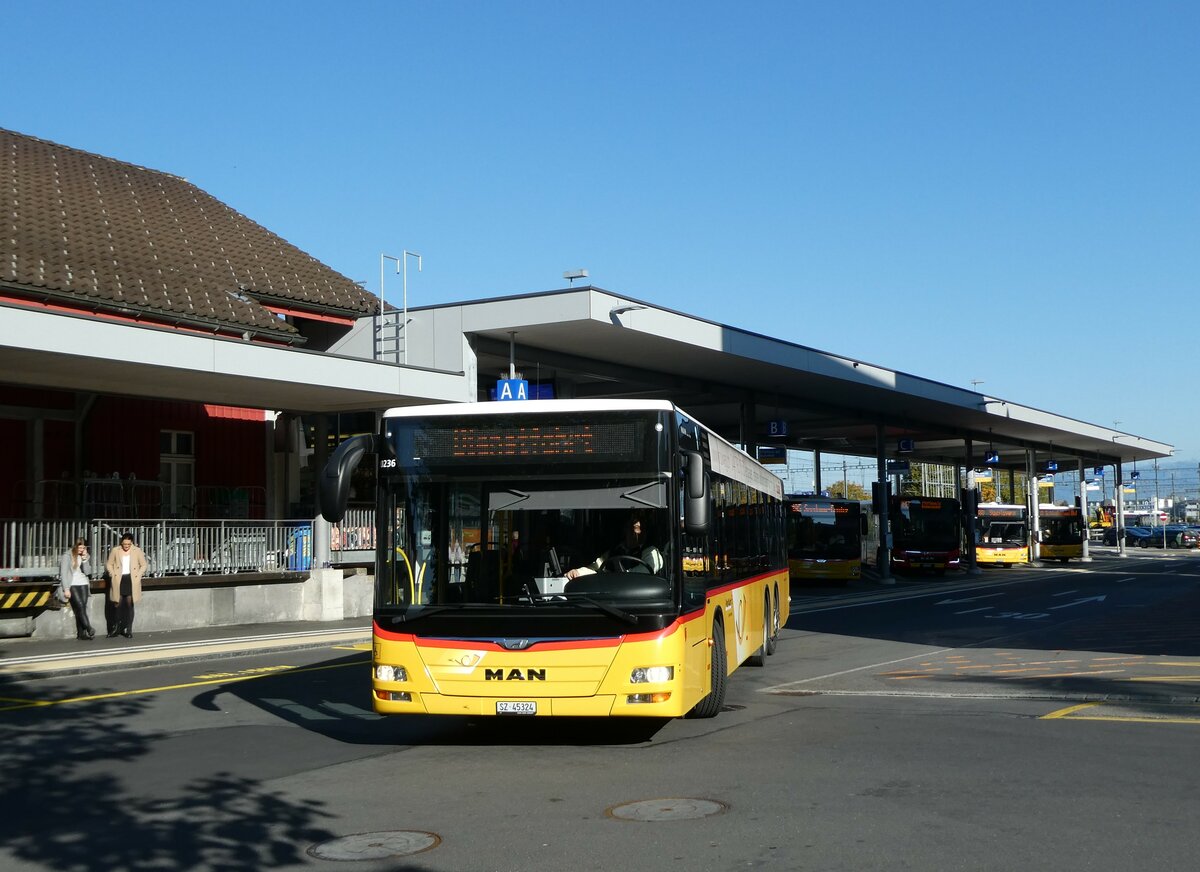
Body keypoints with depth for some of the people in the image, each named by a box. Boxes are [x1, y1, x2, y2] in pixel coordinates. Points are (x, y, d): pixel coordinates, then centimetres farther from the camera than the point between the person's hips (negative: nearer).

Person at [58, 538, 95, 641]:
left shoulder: (86, 556, 11)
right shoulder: (67, 556, -2)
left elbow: (87, 572, 4)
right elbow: (63, 573, -4)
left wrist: (85, 559, -8)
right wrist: (66, 589, -9)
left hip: (83, 584, 4)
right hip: (72, 585, -4)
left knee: (82, 609, -3)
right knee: (80, 607, -16)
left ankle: (82, 634, -6)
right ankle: (89, 630, -20)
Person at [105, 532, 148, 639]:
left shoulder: (137, 551, 0)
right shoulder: (115, 551, 2)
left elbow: (143, 565, 7)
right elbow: (109, 564, 11)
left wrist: (138, 576, -3)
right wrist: (113, 575, 0)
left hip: (131, 580, 0)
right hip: (119, 581, 0)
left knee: (129, 605, 1)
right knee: (119, 604, -2)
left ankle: (129, 630, 6)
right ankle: (117, 627, 13)